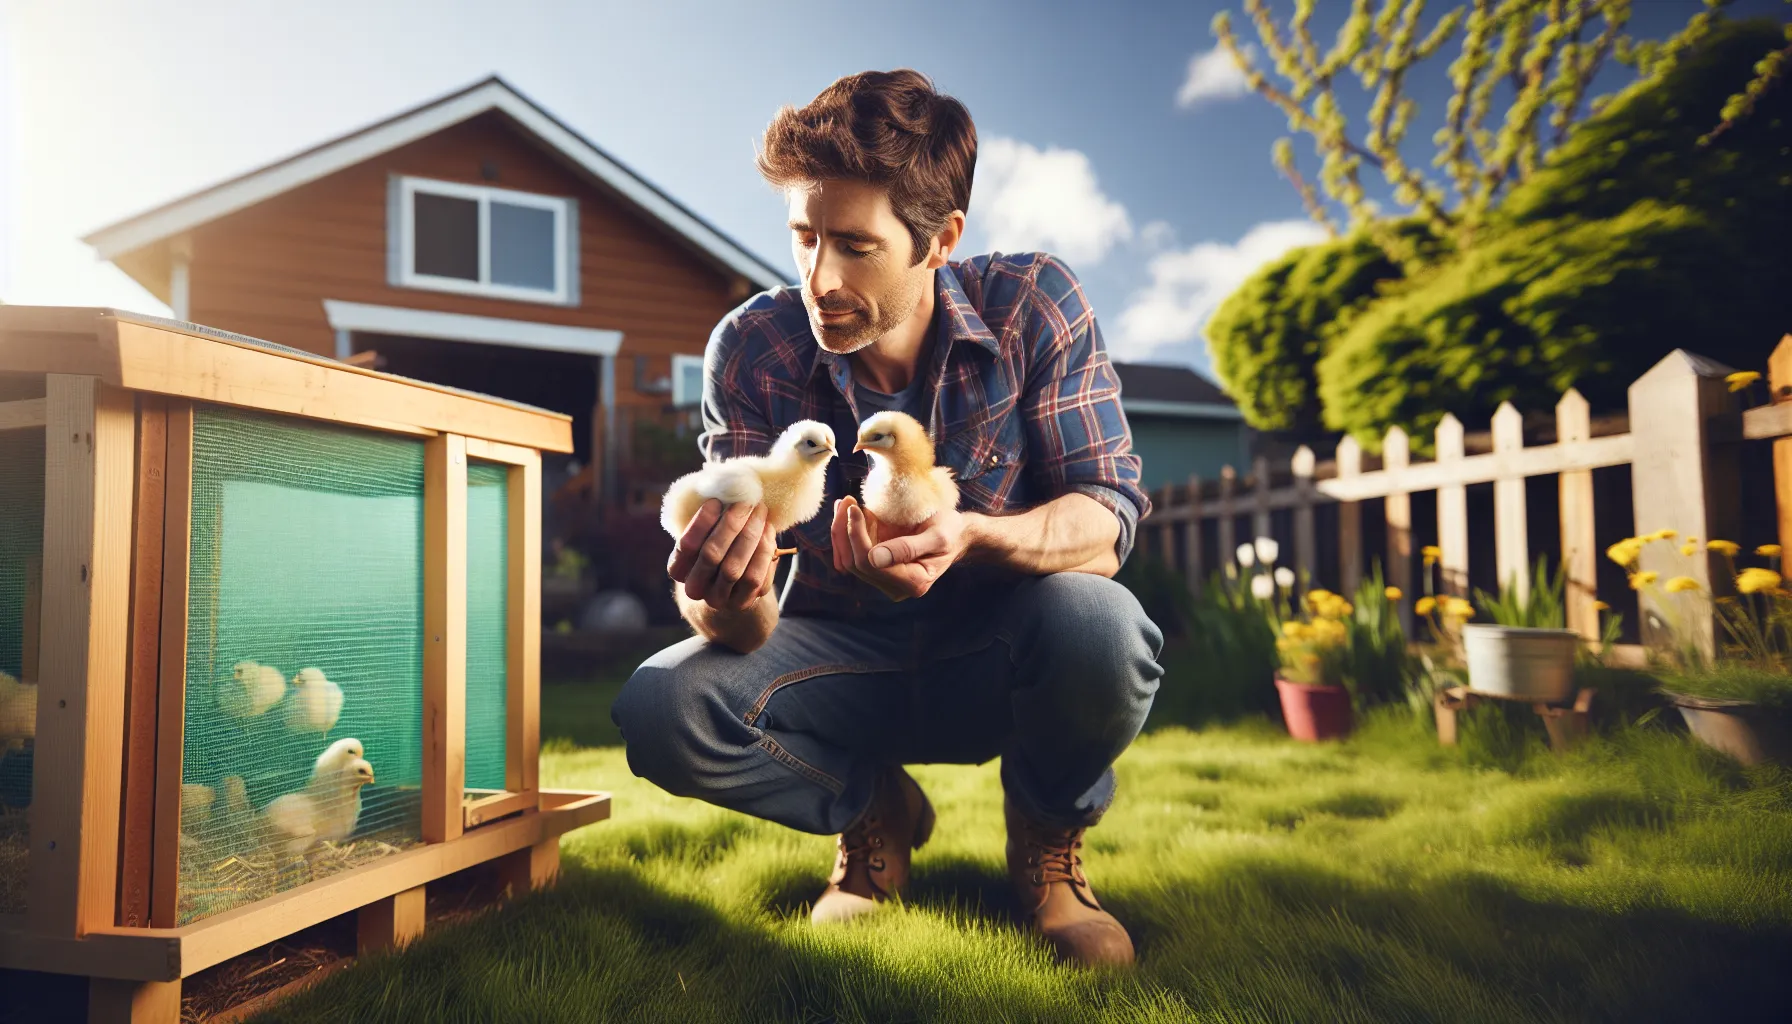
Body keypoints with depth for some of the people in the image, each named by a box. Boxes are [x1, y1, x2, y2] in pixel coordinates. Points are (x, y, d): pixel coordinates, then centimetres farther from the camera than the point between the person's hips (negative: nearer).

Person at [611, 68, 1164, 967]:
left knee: (1100, 627, -35)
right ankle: (876, 811, 8)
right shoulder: (751, 350, -15)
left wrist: (971, 537, -42)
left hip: (998, 660, -1)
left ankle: (1046, 833, 1)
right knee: (658, 711, -24)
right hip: (842, 657, 2)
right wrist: (725, 602, -44)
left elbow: (1107, 519, -20)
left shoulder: (1034, 305, -16)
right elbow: (746, 628, -17)